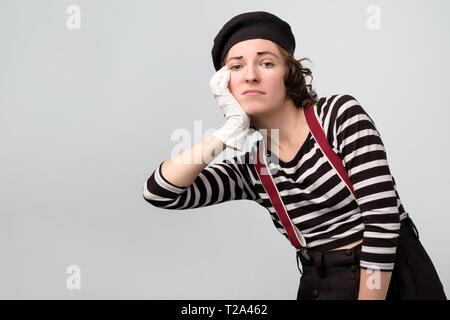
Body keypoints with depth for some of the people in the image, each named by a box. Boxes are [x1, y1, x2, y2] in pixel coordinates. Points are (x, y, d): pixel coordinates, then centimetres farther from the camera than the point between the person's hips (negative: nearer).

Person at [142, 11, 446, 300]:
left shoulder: (341, 114, -8)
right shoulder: (250, 169, 2)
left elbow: (383, 217, -14)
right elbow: (158, 192, -6)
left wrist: (369, 294, -17)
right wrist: (230, 132, -9)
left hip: (390, 279, -3)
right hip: (320, 286, 4)